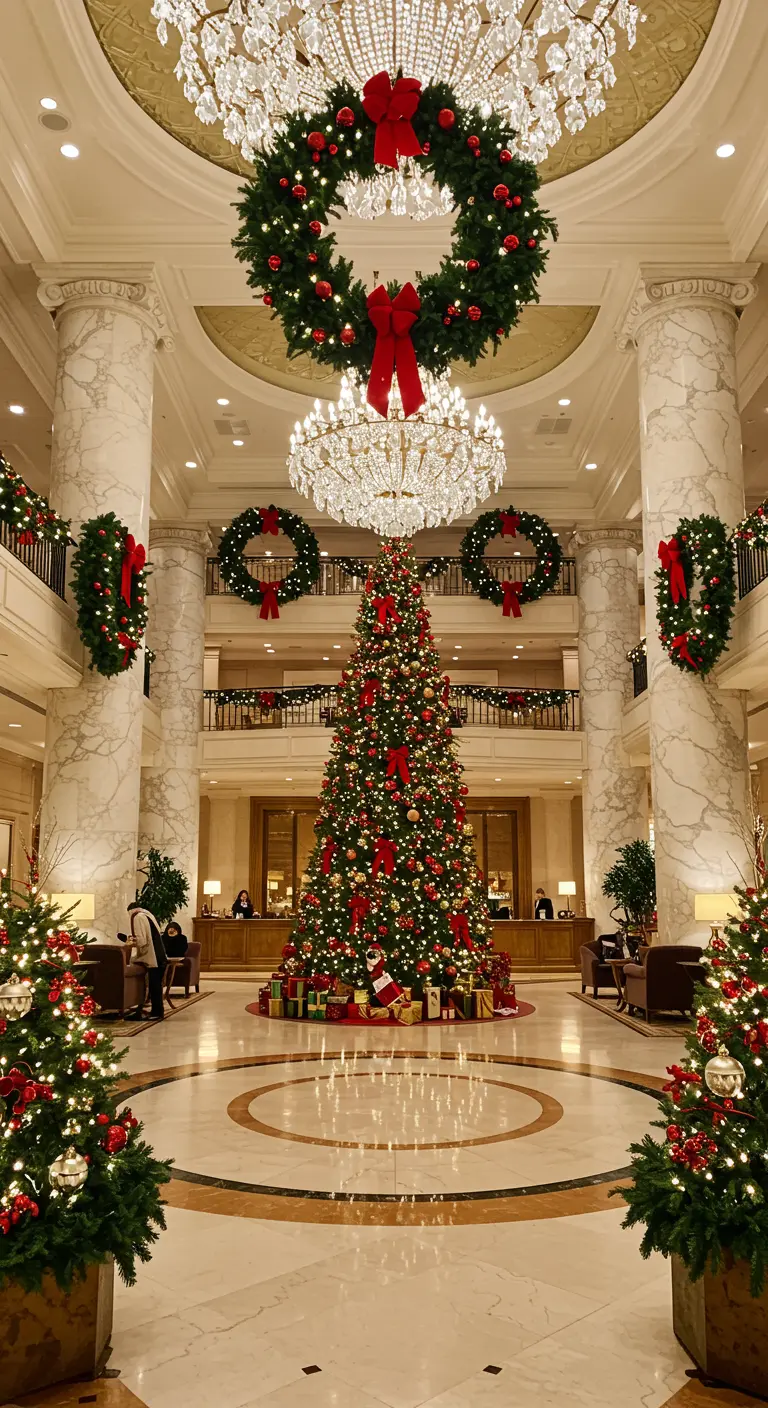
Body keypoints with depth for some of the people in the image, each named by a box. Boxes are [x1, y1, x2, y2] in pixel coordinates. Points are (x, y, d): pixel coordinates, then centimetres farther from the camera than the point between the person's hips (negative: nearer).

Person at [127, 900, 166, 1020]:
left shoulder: (138, 917, -8)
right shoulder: (148, 915, 19)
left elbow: (141, 940, -17)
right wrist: (135, 941, 18)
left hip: (151, 958, -9)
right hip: (159, 956, 9)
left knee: (154, 985, -4)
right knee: (156, 984, 13)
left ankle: (157, 1012, 0)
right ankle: (158, 1010, 18)